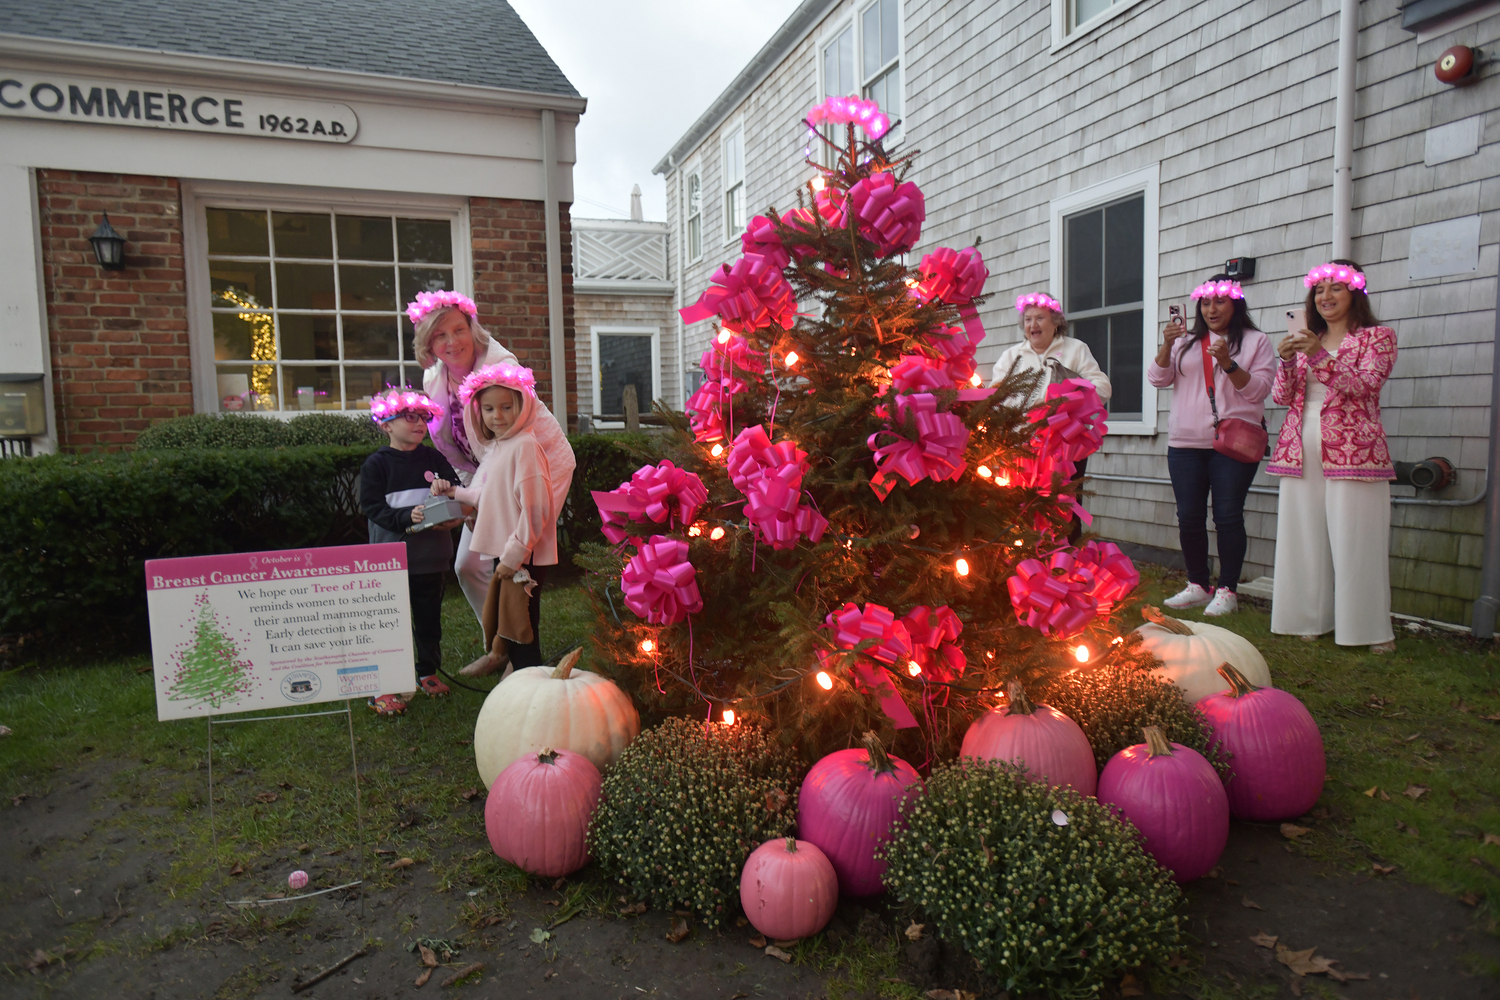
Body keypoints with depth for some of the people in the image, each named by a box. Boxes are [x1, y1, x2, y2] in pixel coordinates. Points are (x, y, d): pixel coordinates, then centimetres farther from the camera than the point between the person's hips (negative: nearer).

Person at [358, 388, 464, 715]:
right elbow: (372, 507, -11)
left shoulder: (434, 460, 6)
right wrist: (407, 517, -25)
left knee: (429, 617, 16)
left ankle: (428, 672, 32)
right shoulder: (376, 464, -4)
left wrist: (453, 517, -15)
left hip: (432, 559, 4)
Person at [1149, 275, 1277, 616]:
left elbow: (1259, 390, -3)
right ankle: (1197, 587, 15)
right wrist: (1167, 345, -10)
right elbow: (1157, 378, 6)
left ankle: (1227, 591, 4)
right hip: (1185, 443, 3)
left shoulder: (1256, 341, 7)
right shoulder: (1186, 342, 16)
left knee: (1228, 515, -5)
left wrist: (1228, 363, -17)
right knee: (1189, 516, 4)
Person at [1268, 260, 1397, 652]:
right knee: (1306, 538, 4)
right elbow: (1282, 397, 10)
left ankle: (1370, 627, 3)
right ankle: (1313, 618, 12)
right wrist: (1287, 360, -7)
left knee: (1354, 541, -5)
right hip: (1302, 451, 5)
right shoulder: (1305, 340, 19)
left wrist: (1320, 356, -23)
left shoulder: (1377, 337, 5)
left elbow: (1364, 386, -12)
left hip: (1351, 451, -4)